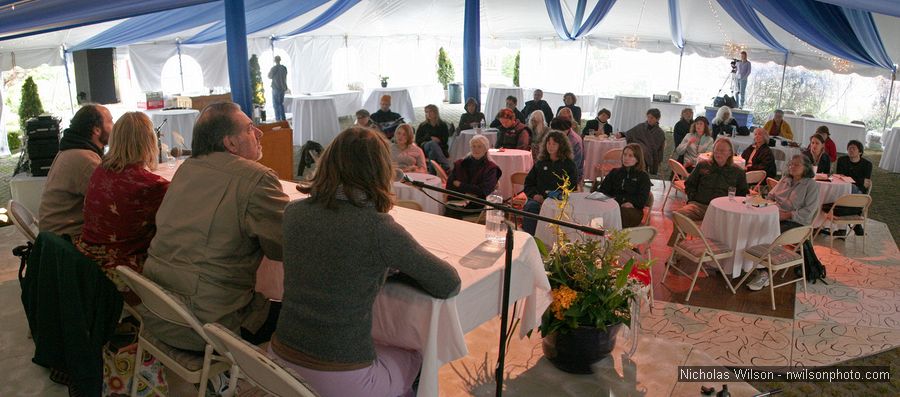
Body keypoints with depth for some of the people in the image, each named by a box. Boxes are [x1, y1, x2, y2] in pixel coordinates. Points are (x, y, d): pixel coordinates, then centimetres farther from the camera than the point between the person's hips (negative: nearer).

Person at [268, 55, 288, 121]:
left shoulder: (274, 68, -13)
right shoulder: (284, 68, 2)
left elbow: (270, 76, 1)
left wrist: (269, 71, 17)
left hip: (276, 88, -5)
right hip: (283, 88, 5)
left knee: (276, 104, 1)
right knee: (281, 103, 15)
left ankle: (278, 119, -1)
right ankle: (283, 118, 16)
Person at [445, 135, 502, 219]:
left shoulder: (491, 168, 5)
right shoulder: (459, 164, 16)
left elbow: (484, 190, -8)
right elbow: (449, 186, 8)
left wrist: (460, 185, -3)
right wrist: (465, 193, -9)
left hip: (476, 205, -3)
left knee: (453, 213, -30)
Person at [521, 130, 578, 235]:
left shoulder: (569, 165, 15)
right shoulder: (541, 163, 24)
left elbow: (572, 188, 9)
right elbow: (528, 183, 23)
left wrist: (559, 195, -10)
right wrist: (534, 194, 1)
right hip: (539, 199, 3)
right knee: (530, 207, -33)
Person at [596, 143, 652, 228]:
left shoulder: (643, 176, 17)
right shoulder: (614, 173, 28)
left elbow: (641, 200, 4)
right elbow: (601, 191, 19)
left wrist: (617, 199, -8)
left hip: (632, 209, -2)